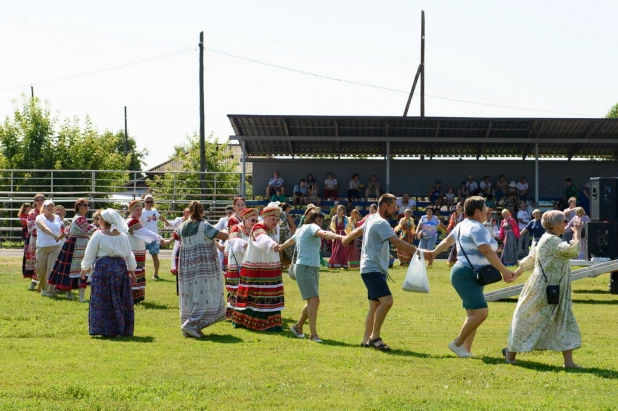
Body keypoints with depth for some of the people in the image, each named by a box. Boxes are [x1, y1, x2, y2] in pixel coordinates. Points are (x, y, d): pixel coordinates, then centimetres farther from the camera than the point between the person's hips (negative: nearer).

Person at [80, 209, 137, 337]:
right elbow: (129, 256, 13)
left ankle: (106, 329, -1)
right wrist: (132, 271, 23)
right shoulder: (122, 236, 8)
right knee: (122, 301, 9)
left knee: (104, 300, 1)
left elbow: (89, 255, 0)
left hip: (103, 268, -4)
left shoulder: (98, 235, -6)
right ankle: (123, 329, 11)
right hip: (121, 267, 4)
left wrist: (85, 268, 15)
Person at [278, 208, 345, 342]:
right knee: (314, 300, -17)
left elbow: (291, 240, 39)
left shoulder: (301, 230, 19)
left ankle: (298, 326, 29)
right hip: (305, 267, -10)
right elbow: (324, 234, -30)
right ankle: (313, 334, -19)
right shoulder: (311, 227, -9)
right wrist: (339, 237, -47)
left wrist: (281, 247, 60)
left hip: (313, 268, 10)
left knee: (312, 301, 13)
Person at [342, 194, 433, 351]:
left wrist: (345, 239, 50)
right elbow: (397, 242, -28)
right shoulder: (381, 223, -17)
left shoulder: (372, 220, 14)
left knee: (375, 305, 13)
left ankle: (367, 339, 18)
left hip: (375, 270, 11)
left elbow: (358, 231, 31)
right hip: (372, 269, -11)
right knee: (387, 300, -23)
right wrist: (419, 252, -34)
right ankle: (375, 337, -19)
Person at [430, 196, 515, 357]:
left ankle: (466, 349, 12)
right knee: (481, 312, -16)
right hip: (467, 275, -11)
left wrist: (433, 253, 43)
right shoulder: (477, 228, -14)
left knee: (473, 314, 11)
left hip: (467, 275, 11)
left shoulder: (463, 225, 16)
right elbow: (487, 252, -23)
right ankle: (458, 343, -6)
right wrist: (504, 271, -24)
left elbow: (447, 241, 28)